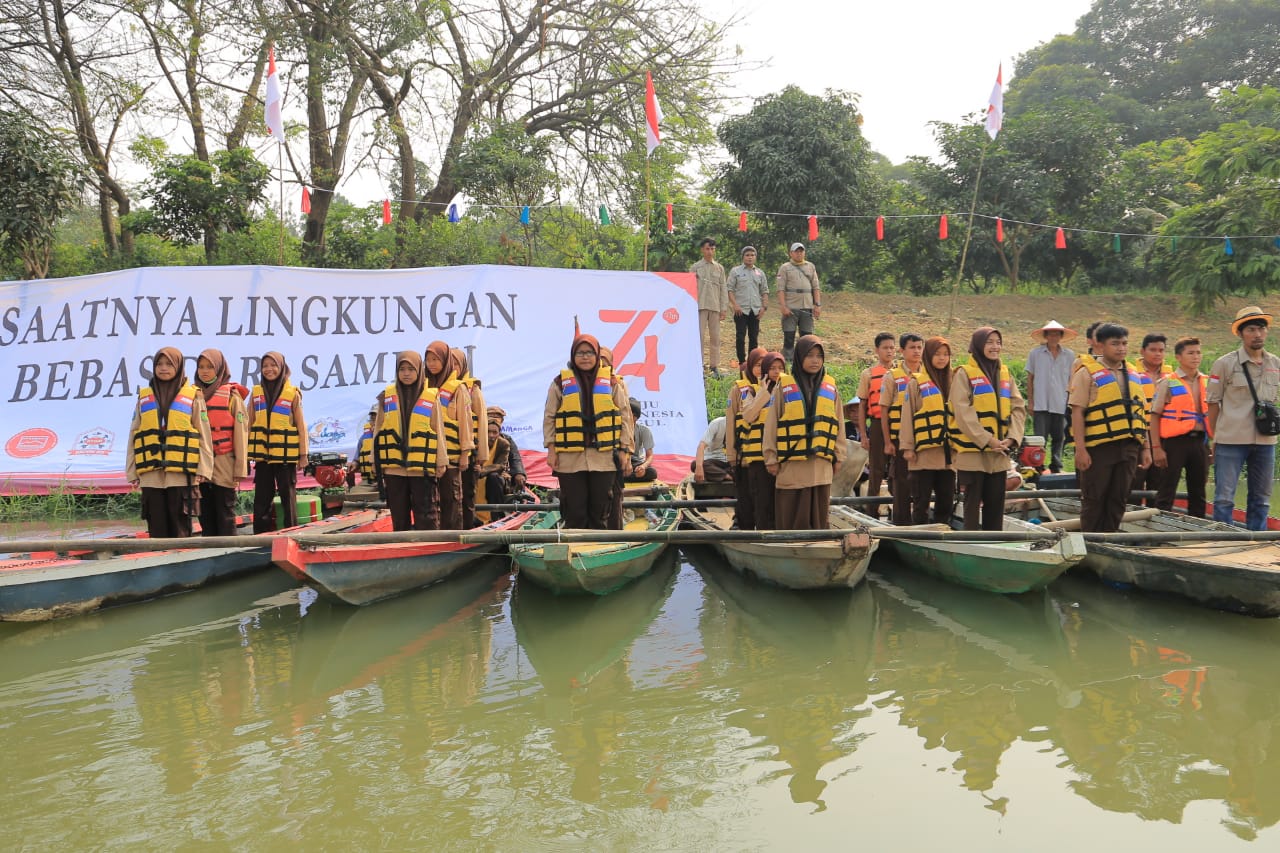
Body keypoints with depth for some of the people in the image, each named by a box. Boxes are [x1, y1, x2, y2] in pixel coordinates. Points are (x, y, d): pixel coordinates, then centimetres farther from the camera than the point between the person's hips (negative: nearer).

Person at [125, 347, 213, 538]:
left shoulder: (193, 396, 5)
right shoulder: (144, 397, 13)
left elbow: (203, 434, 3)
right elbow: (134, 435, 13)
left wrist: (203, 468, -5)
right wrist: (132, 471, 6)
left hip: (181, 473, -3)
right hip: (151, 474, 3)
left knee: (180, 526, 1)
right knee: (157, 527, 5)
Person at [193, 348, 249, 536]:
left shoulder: (232, 396, 1)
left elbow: (241, 433, -2)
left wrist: (240, 469, -7)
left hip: (224, 464, -4)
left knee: (225, 516, -1)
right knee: (205, 516, 8)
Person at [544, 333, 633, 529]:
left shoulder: (611, 382, 8)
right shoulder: (561, 382, 6)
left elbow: (624, 417, 7)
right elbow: (549, 418, 6)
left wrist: (624, 450, 2)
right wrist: (551, 449, -1)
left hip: (603, 456, 1)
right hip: (570, 458, -1)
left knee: (599, 510, 6)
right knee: (575, 512, 2)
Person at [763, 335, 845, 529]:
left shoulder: (830, 387, 9)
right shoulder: (784, 386, 0)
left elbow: (838, 423, 12)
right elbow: (771, 423, 1)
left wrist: (838, 456, 10)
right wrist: (771, 458, -1)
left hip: (821, 463, 2)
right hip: (791, 462, -2)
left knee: (819, 514, 6)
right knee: (791, 515, 1)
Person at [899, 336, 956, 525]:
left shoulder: (953, 383, 14)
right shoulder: (916, 383, 0)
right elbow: (907, 416, -3)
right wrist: (907, 447, -8)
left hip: (948, 453, 5)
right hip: (924, 453, -5)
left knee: (946, 502, 9)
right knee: (921, 502, 0)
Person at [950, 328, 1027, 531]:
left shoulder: (1005, 373, 13)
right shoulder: (964, 373, -4)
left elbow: (1018, 407, 7)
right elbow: (963, 412, -13)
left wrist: (1012, 438, -8)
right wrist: (987, 440, -17)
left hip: (999, 453, 5)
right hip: (973, 450, -5)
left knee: (996, 504, 10)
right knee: (973, 503, 0)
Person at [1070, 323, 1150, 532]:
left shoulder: (1133, 376, 15)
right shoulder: (1087, 374, -3)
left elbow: (1140, 414, 18)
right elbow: (1077, 412, -8)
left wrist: (1145, 447, 13)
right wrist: (1080, 449, -14)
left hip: (1129, 447, 6)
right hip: (1099, 447, -6)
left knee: (1118, 500, 9)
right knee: (1093, 500, 1)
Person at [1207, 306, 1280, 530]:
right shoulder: (1225, 364, -5)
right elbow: (1213, 403, -1)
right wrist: (1215, 437, 0)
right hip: (1230, 440, -5)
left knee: (1261, 499, 11)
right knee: (1224, 498, -4)